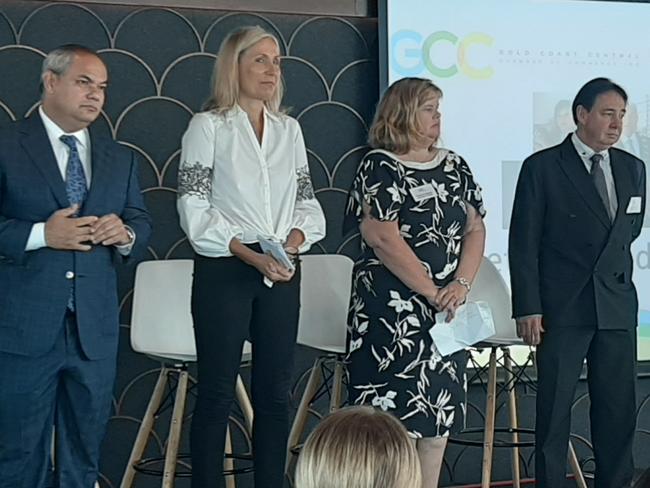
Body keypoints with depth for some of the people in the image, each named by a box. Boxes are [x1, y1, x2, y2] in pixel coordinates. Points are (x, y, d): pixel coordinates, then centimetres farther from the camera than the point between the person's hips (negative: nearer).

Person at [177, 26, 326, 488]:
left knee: (275, 391, 7)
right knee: (217, 391, -1)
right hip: (224, 269, -4)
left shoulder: (289, 128, 13)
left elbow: (306, 200, 13)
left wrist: (293, 241, -8)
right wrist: (250, 255, -17)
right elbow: (194, 206, -8)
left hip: (283, 272, 5)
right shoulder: (208, 126, -1)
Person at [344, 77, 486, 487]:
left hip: (447, 312, 6)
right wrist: (433, 292, -13)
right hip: (394, 311, -6)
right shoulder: (381, 167, -7)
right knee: (394, 412, -5)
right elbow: (383, 238, -15)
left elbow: (475, 228, 8)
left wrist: (461, 285, -8)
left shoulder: (455, 166, 12)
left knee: (440, 408, 8)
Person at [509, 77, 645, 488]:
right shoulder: (542, 167, -4)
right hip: (562, 309, -4)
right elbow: (524, 243, -6)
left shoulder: (633, 168, 9)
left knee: (620, 410, 6)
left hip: (617, 307, 5)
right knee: (554, 412, 1)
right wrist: (528, 308, -11)